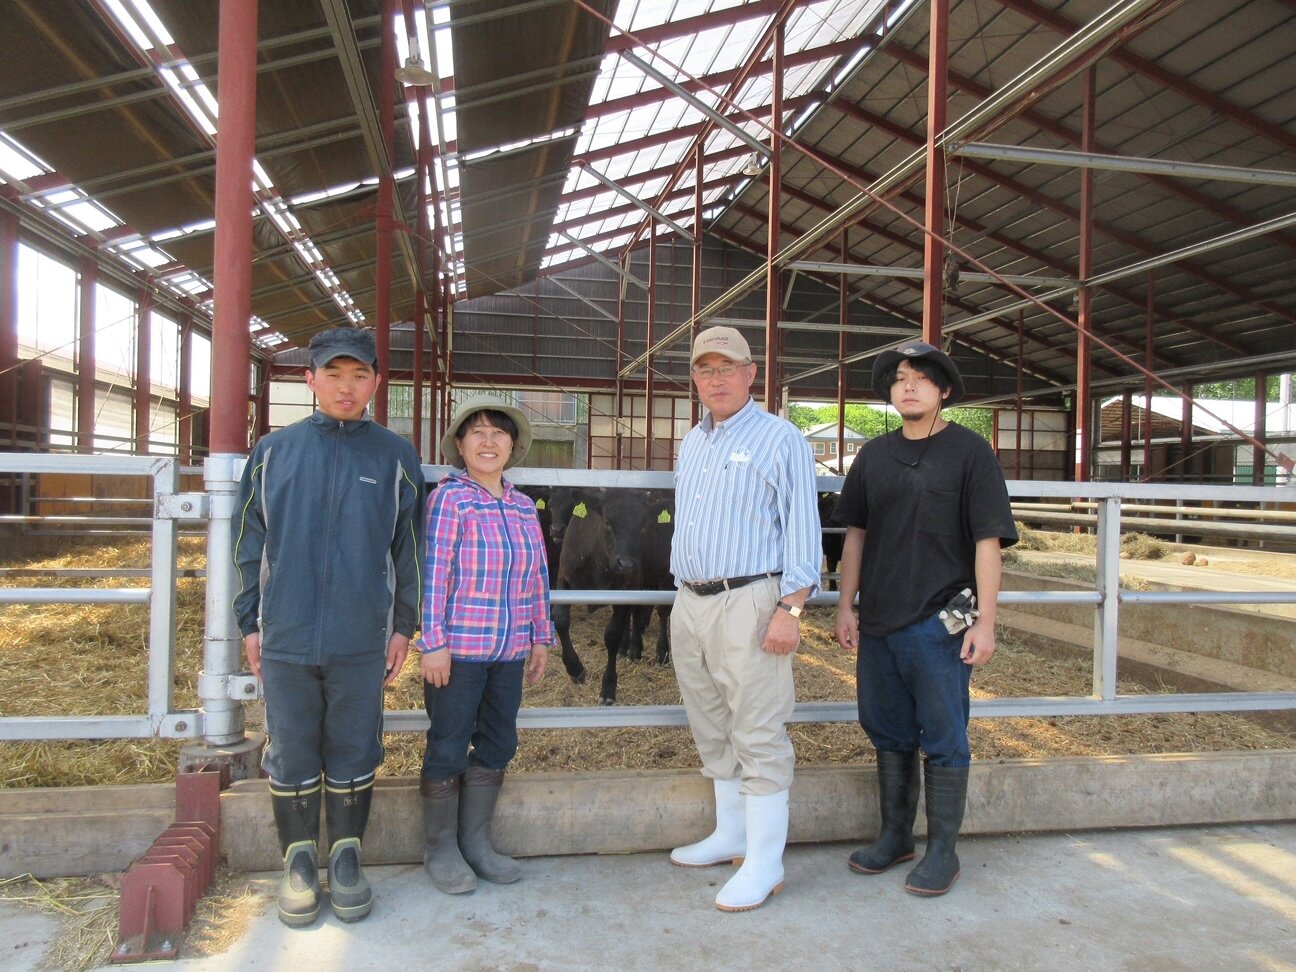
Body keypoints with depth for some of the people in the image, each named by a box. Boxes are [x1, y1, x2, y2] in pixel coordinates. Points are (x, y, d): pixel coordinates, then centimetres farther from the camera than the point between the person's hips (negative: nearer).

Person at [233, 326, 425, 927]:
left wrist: (403, 626, 3)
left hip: (362, 641, -1)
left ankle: (347, 857, 27)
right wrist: (249, 624, 6)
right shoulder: (274, 451, 5)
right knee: (291, 756, 11)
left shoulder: (395, 457, 3)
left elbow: (409, 548, 5)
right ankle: (299, 860, 28)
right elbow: (249, 543, 8)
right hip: (285, 637, 1)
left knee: (353, 757, 10)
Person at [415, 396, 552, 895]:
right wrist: (433, 642, -15)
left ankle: (476, 842, 28)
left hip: (510, 650, 6)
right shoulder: (449, 498, -8)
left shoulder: (524, 507, 10)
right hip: (458, 649, -6)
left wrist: (540, 636, 13)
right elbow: (433, 573, -12)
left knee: (498, 745, 13)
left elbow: (537, 577, 13)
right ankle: (440, 848, 22)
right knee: (449, 749, 5)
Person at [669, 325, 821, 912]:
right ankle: (731, 835, 30)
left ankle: (764, 864, 6)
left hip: (747, 604, -8)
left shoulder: (780, 439, -5)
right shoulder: (692, 443, 17)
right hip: (689, 603, 8)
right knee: (713, 731, 16)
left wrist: (790, 609, -17)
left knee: (758, 735, -4)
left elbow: (802, 529, -10)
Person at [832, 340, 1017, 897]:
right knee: (888, 734, 16)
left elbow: (988, 541, -7)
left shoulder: (969, 452, -4)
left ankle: (942, 851, 20)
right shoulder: (874, 455, 9)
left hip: (939, 622, -5)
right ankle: (895, 836, 32)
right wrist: (846, 606, 8)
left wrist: (985, 622, -12)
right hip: (877, 621, 5)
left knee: (943, 741, 6)